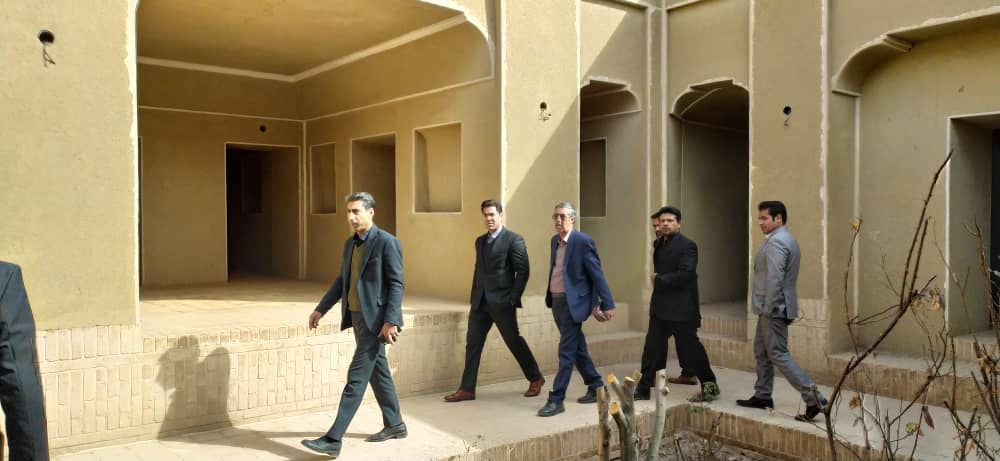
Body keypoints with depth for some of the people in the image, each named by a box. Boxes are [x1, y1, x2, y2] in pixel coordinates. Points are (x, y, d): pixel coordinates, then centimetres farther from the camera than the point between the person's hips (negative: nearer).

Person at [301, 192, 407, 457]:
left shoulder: (387, 242, -14)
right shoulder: (350, 243, 12)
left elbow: (396, 285, -17)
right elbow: (342, 281, 19)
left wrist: (390, 321, -23)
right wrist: (321, 309, 15)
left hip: (375, 319, -9)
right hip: (357, 316, 9)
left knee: (356, 377, -8)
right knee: (378, 372, 16)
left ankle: (333, 439, -6)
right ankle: (394, 425, 29)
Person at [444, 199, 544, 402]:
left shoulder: (513, 240, -7)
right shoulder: (480, 241, 15)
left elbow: (523, 271, -10)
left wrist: (513, 298, -13)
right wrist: (474, 296, 12)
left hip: (502, 301, -6)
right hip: (481, 302, 6)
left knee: (514, 341, 4)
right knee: (472, 343, 3)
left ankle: (535, 379, 24)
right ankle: (467, 389, 9)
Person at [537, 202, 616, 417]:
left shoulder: (583, 241, -12)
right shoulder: (555, 240, 10)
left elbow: (597, 274, -13)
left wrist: (607, 304, -14)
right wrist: (549, 298, 13)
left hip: (573, 302, -8)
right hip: (557, 302, 8)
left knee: (566, 351, -5)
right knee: (577, 348, 17)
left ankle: (556, 400, -1)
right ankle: (596, 386, 32)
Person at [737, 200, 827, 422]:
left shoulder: (776, 242, -17)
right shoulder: (786, 239, 16)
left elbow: (775, 279, -24)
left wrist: (768, 309, -20)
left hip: (774, 309, -11)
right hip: (773, 309, 11)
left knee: (778, 354, -7)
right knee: (761, 352, 17)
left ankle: (813, 397, -7)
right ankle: (762, 396, 25)